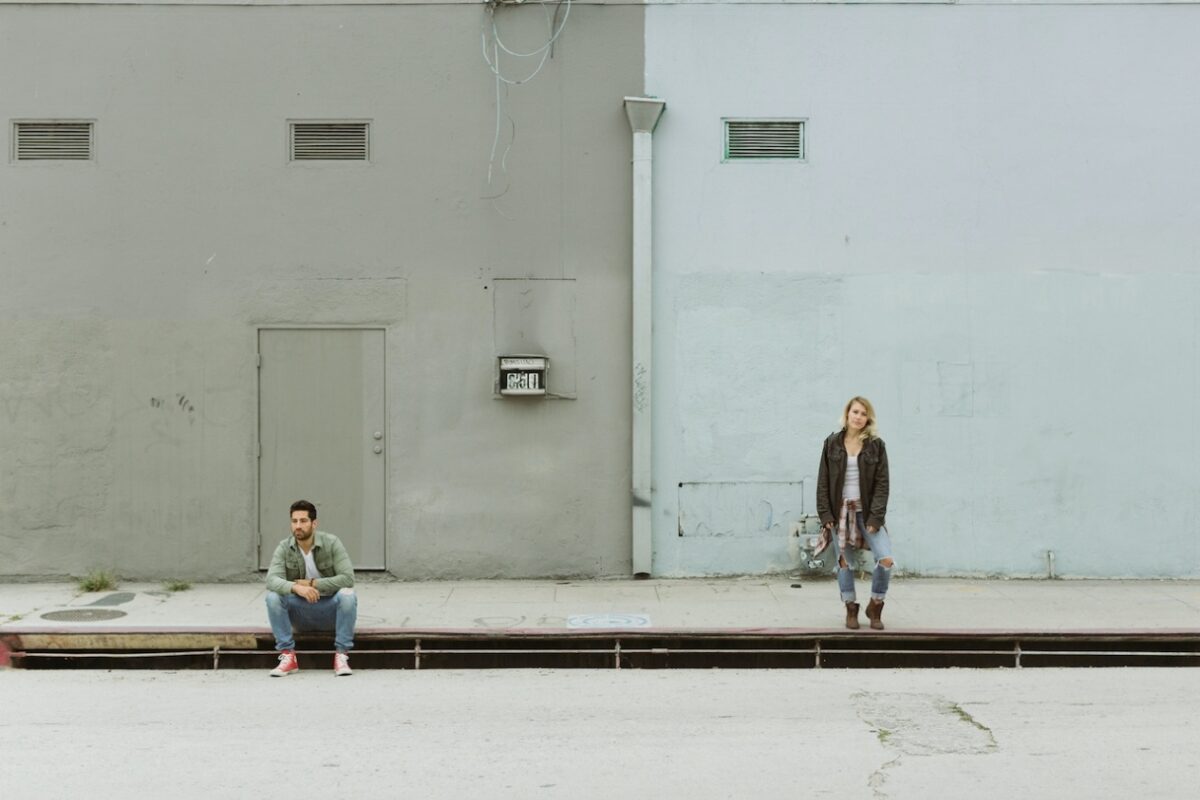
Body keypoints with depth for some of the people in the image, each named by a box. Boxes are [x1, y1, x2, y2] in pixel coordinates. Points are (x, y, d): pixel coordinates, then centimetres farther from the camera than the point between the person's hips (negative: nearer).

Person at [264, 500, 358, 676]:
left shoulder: (332, 543, -13)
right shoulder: (284, 548, -9)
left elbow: (348, 578, -22)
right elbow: (272, 580, -24)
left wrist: (312, 583, -23)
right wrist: (295, 587, -44)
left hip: (330, 610, -2)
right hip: (300, 612, 2)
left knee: (347, 595, -32)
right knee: (273, 596, -25)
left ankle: (341, 655, -22)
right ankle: (288, 656, -17)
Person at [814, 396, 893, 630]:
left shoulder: (876, 445, 1)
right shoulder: (832, 443, 3)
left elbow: (882, 484, -2)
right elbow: (823, 481, 3)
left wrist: (875, 517, -11)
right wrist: (826, 514, -5)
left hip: (867, 511, -1)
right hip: (840, 511, 1)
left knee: (886, 559, -14)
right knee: (844, 562, 5)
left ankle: (875, 606, 6)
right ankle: (851, 609, 21)